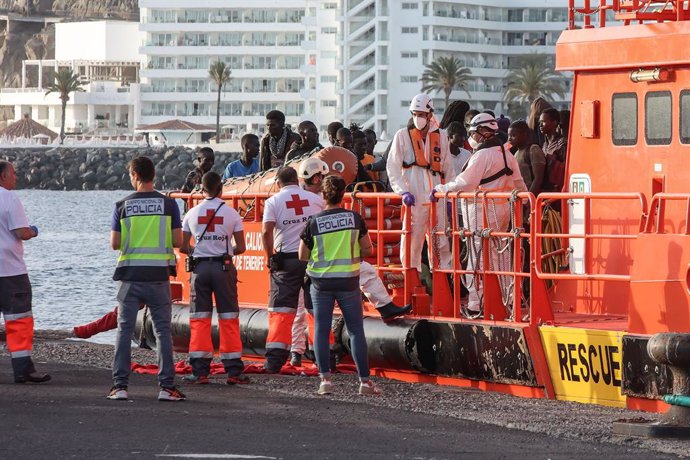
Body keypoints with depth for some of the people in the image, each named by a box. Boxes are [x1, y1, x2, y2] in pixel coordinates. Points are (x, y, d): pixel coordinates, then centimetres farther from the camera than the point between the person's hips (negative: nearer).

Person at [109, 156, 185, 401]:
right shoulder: (168, 204, -2)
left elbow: (115, 243, -1)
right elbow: (177, 241, -2)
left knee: (125, 329, 5)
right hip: (159, 275, 0)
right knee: (163, 329, 4)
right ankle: (167, 386, 0)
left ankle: (120, 385, 1)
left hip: (130, 275, 0)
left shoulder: (122, 206, -1)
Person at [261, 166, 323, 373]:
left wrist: (270, 257, -3)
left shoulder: (274, 201, 0)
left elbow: (267, 232, -11)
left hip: (287, 259, -2)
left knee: (280, 310, -2)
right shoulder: (316, 199, 8)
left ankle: (274, 359, -11)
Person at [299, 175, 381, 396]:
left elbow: (302, 256, 0)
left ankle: (325, 378, 2)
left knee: (321, 330, 8)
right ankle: (364, 380, 3)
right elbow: (367, 249, 0)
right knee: (356, 330, 6)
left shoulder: (314, 222, -7)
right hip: (348, 281, 0)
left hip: (321, 281, 0)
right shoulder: (355, 218, -5)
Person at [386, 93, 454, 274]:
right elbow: (392, 167, 0)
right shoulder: (403, 135, 3)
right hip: (414, 198, -3)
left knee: (442, 243, 2)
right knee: (411, 243, -4)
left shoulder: (441, 136, 12)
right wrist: (403, 191, -12)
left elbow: (447, 168, 18)